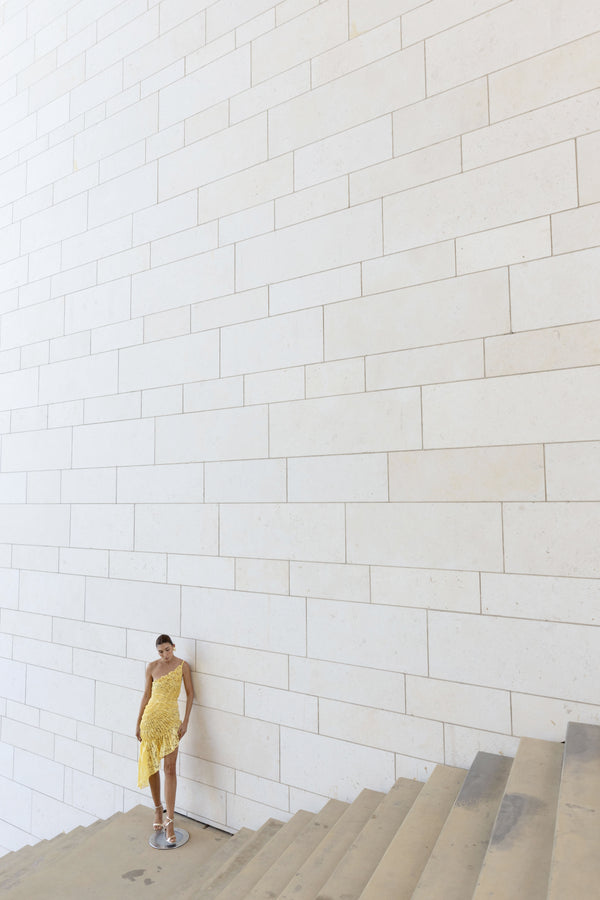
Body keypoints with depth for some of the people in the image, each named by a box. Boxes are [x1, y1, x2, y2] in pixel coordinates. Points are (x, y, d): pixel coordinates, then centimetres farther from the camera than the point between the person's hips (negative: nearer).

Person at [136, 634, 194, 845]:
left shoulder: (182, 666, -5)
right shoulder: (152, 667, 0)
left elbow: (190, 693, 0)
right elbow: (146, 695, 8)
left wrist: (185, 722, -5)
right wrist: (138, 723, 9)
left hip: (171, 719, -2)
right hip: (151, 718, 2)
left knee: (170, 768, -7)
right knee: (152, 766, 12)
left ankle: (170, 822, 1)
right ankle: (158, 809, 33)